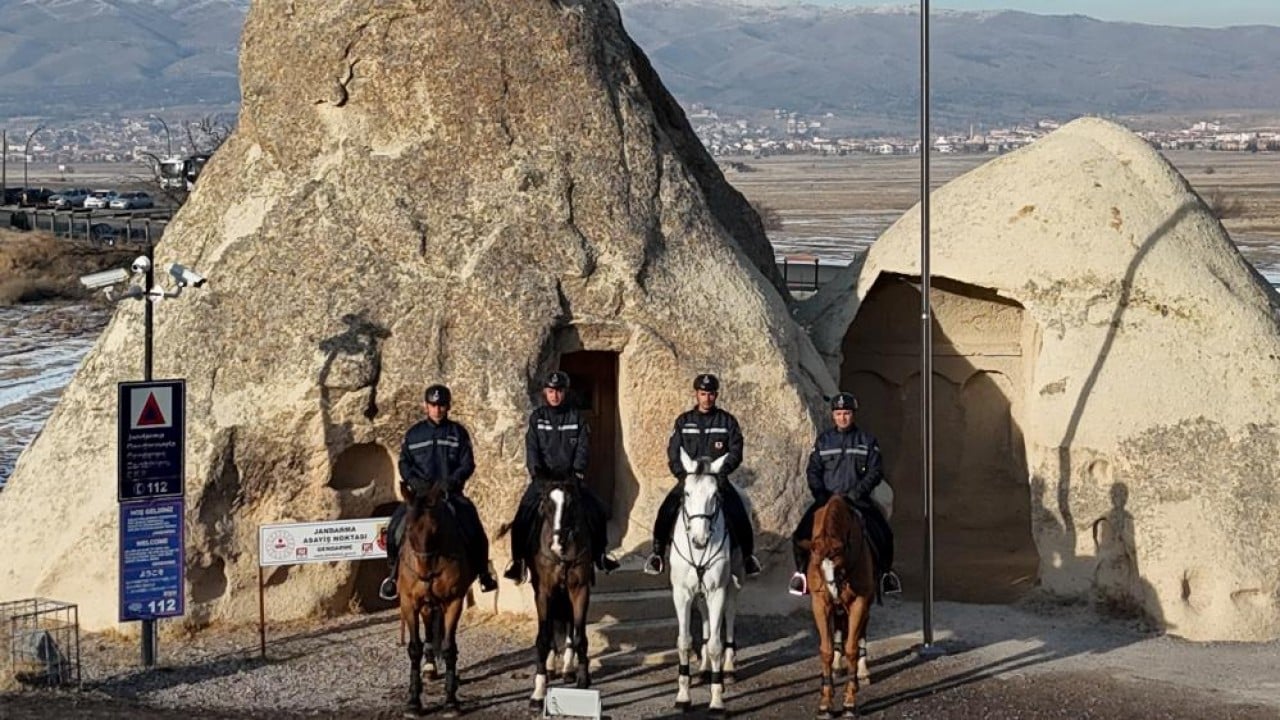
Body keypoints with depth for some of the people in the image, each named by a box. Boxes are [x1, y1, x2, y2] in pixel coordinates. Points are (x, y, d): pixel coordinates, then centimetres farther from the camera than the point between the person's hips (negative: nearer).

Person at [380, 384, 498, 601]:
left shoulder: (458, 433, 6)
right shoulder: (414, 434, 9)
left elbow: (468, 464, 2)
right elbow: (404, 463, 8)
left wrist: (453, 480, -16)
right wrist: (415, 481, -12)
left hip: (451, 492, -1)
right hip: (420, 491, 1)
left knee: (471, 523, -22)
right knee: (397, 524, -18)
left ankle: (483, 572, -6)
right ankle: (395, 572, -1)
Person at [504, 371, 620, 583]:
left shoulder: (576, 418, 5)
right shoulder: (537, 418, 3)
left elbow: (583, 447, 0)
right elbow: (532, 448, -3)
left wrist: (577, 471, -14)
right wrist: (536, 471, -18)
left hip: (570, 476, 1)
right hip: (543, 476, -1)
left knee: (597, 511, -9)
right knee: (523, 515, -17)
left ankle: (599, 554, 9)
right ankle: (518, 561, -8)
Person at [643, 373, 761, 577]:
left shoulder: (727, 421, 5)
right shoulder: (683, 421, 9)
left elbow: (735, 452, 0)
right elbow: (673, 453, 6)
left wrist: (722, 470, -16)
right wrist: (682, 474, -10)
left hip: (718, 478, -1)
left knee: (738, 514, -20)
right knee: (666, 511, -18)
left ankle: (748, 556, -2)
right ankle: (657, 554, -2)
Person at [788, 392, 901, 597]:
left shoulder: (866, 440, 5)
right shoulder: (823, 440, 9)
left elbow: (875, 471, 1)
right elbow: (813, 470, 8)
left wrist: (859, 491, -12)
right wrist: (820, 493, -8)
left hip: (857, 498, -1)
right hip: (827, 498, 1)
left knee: (883, 534, -15)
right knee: (803, 532, -16)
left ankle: (885, 571, 7)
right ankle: (802, 572, 3)